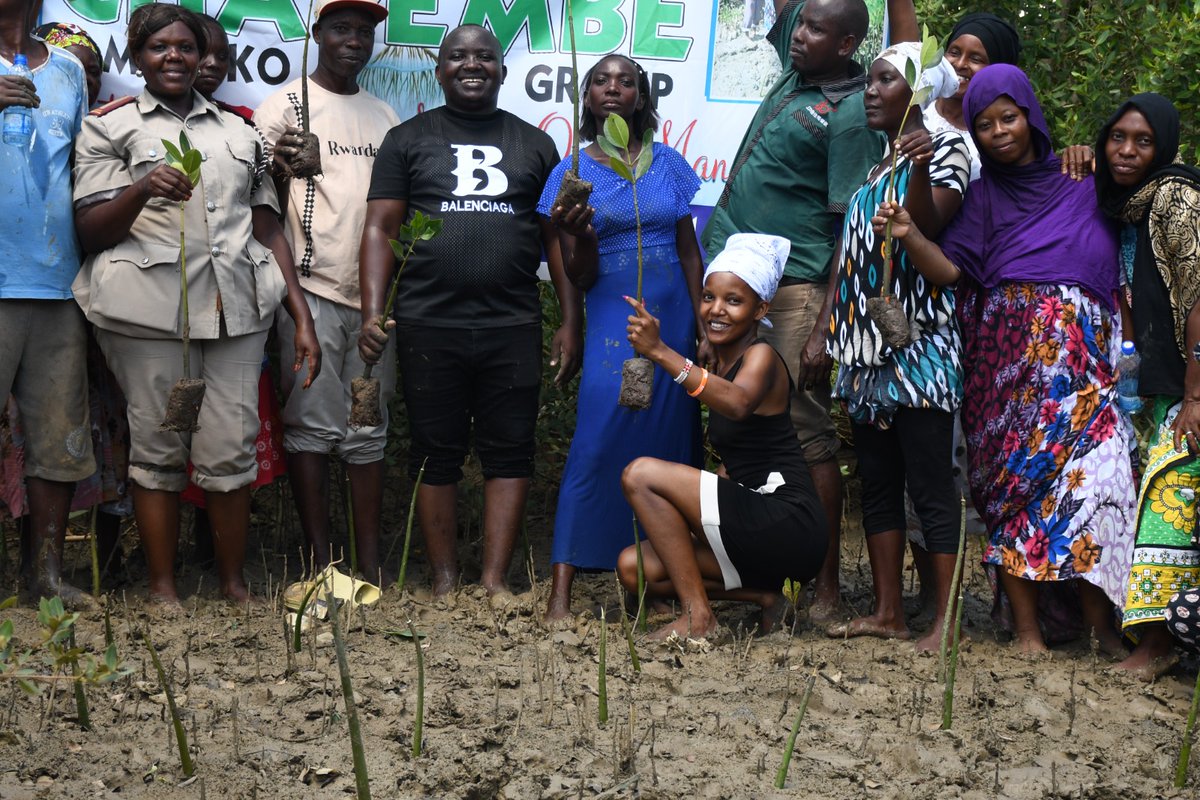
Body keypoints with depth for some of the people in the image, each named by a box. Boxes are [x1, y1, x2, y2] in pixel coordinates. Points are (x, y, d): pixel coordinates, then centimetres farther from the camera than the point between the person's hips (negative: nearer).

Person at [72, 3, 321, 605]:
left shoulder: (238, 132, 21)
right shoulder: (109, 128, 11)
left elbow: (268, 230, 18)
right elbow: (89, 232, 3)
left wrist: (302, 318, 10)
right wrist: (142, 190, -17)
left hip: (235, 308, 2)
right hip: (148, 309, -2)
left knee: (231, 451, -2)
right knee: (158, 450, 0)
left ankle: (234, 583, 10)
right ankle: (163, 590, 9)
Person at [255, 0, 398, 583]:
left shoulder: (384, 116, 17)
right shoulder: (285, 106, 2)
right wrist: (278, 170, -23)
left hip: (373, 292, 5)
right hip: (312, 288, -5)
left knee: (368, 429, 6)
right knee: (313, 424, -3)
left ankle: (371, 566, 10)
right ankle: (320, 563, 3)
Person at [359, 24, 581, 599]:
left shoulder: (534, 144, 14)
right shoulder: (408, 140, 9)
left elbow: (557, 238, 13)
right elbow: (381, 229, 3)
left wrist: (571, 321, 5)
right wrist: (372, 314, -9)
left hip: (513, 328, 1)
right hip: (429, 327, -1)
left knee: (510, 452, 0)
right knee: (436, 453, 3)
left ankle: (494, 581, 5)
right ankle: (444, 580, 11)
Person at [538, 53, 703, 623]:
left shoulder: (667, 164, 9)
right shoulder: (572, 173, 3)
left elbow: (690, 252, 12)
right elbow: (580, 278, 1)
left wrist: (704, 325, 5)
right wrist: (583, 236, -20)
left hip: (673, 317, 3)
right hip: (613, 318, -3)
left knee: (668, 439, 2)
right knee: (599, 438, -15)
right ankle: (561, 592, -16)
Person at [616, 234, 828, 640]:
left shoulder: (762, 357, -9)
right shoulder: (720, 363, 16)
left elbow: (738, 403, -34)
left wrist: (660, 352, -41)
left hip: (788, 526, -9)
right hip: (756, 527, 9)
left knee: (641, 474, -15)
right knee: (633, 567, 1)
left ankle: (698, 617, -12)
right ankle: (763, 595, 4)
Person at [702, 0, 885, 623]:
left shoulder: (852, 113, -10)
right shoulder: (794, 72, 12)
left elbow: (849, 228, -14)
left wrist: (824, 328, -19)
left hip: (794, 290, -8)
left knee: (807, 437, -6)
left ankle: (826, 587, -1)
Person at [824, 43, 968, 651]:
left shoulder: (944, 150, -2)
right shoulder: (871, 166, 19)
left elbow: (926, 225, -20)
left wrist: (920, 169, -36)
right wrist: (827, 333, 17)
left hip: (919, 345, -8)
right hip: (867, 347, 8)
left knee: (930, 485, -8)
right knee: (876, 483, 8)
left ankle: (945, 621, -7)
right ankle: (887, 613, 13)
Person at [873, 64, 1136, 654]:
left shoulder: (1085, 181, 19)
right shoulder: (983, 192, 13)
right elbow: (950, 270, -1)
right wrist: (909, 235, -18)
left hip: (1083, 347, 2)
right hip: (1007, 349, -1)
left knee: (1092, 469, -11)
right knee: (1013, 472, -7)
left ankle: (1098, 619, -8)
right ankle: (1025, 623, -4)